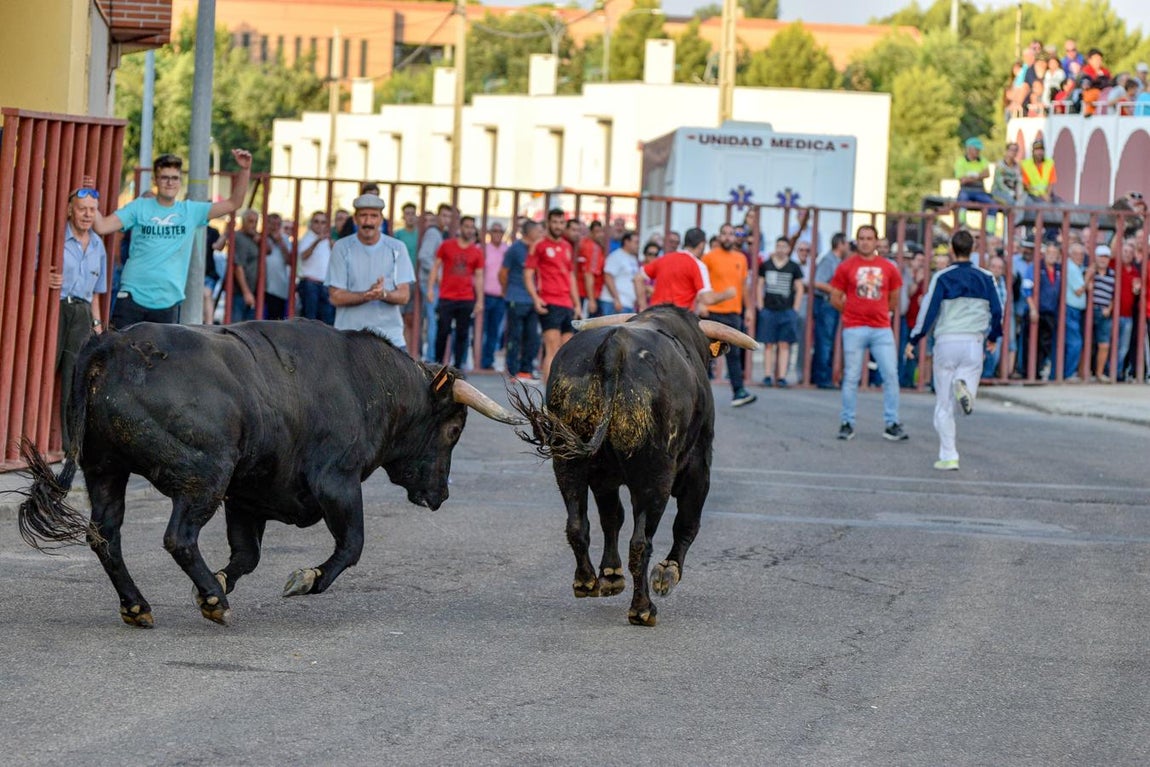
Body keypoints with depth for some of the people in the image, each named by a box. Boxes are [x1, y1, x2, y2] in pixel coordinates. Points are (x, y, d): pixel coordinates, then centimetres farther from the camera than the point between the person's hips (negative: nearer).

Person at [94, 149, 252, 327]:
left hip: (168, 301, 2)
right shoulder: (139, 207, 4)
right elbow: (102, 227, -2)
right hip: (133, 296, -2)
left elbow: (233, 203, 8)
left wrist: (245, 169, -3)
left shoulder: (191, 211, 9)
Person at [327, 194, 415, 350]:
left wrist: (384, 294, -20)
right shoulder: (341, 248, 3)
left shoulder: (397, 248, 7)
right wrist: (367, 295, -18)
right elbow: (335, 297, -2)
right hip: (348, 336, -1)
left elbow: (404, 296, 2)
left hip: (390, 337, 1)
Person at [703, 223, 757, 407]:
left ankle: (738, 392, -2)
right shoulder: (710, 257, -2)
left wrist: (748, 309, 13)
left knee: (734, 353, 1)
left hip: (734, 312, 3)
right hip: (713, 312, -3)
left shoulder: (741, 259, 11)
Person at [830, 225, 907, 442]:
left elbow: (894, 299, 18)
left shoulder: (888, 268, 7)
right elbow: (835, 298, 7)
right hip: (854, 329, -2)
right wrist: (854, 312, 8)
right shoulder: (846, 267, 2)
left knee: (891, 375, -3)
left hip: (882, 329, 2)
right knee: (851, 377, 0)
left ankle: (892, 424, 4)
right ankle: (847, 423, 9)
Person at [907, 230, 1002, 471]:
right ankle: (965, 386, -29)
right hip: (975, 342, 2)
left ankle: (948, 457, 0)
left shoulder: (942, 277, -2)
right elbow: (997, 311, 9)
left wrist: (914, 340, 3)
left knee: (944, 405, 5)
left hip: (947, 342, -2)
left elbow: (929, 310, -6)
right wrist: (993, 337, 27)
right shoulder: (985, 278, 6)